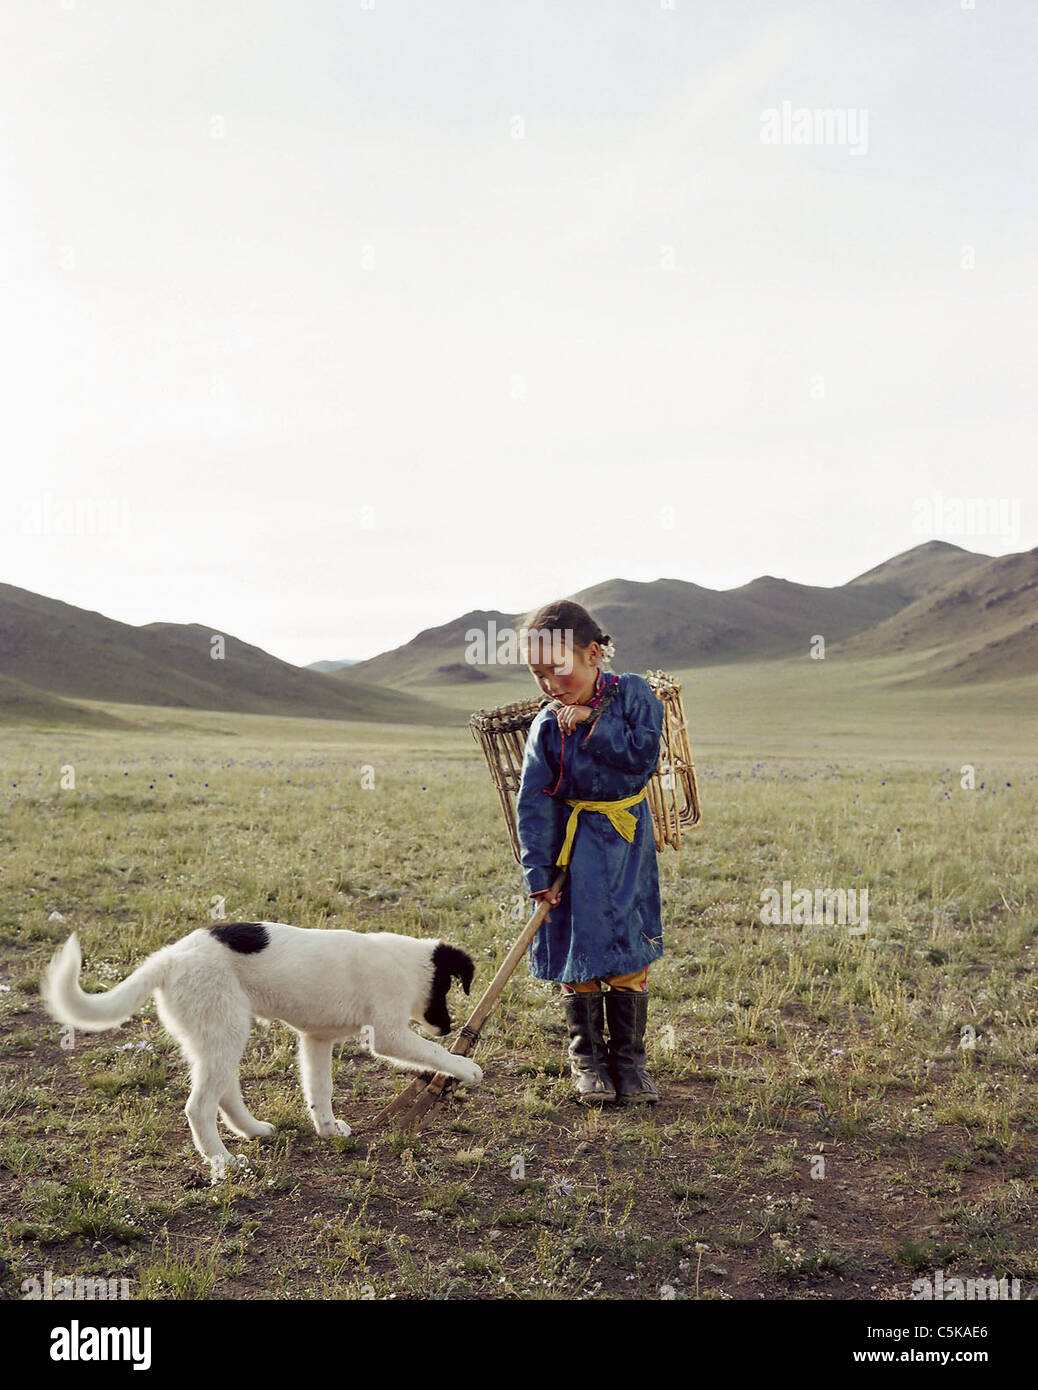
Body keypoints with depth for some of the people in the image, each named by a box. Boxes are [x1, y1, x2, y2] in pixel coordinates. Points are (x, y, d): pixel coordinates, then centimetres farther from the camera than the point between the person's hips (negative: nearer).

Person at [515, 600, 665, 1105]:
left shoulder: (632, 694, -9)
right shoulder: (546, 726, -9)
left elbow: (644, 755, -19)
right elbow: (533, 804, -9)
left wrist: (593, 724, -23)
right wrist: (538, 872, -13)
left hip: (627, 839, 0)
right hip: (574, 844, 0)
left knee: (629, 950, 4)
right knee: (579, 948, 2)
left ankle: (628, 1055, 18)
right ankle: (586, 1056, 19)